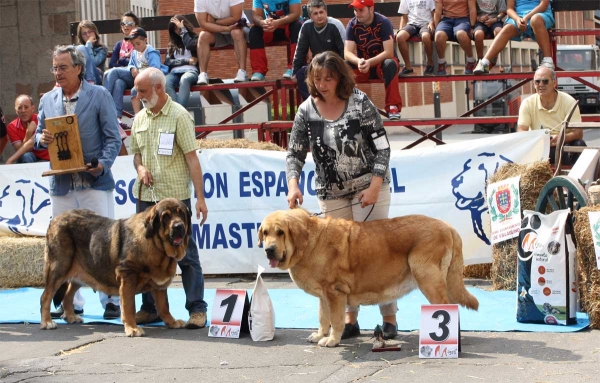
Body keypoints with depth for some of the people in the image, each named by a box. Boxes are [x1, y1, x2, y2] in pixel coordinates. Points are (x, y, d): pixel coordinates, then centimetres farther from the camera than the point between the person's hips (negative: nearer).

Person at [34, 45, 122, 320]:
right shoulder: (47, 100, 11)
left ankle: (111, 300, 5)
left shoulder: (99, 96, -1)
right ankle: (71, 302, 16)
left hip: (94, 182, -4)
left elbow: (113, 138, -3)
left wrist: (103, 164, -19)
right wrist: (41, 139, -8)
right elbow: (39, 136, 16)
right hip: (61, 184, 4)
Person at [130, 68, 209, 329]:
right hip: (146, 196, 6)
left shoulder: (179, 116, -7)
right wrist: (140, 168, -1)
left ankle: (197, 309, 1)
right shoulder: (140, 118, 11)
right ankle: (150, 307, 19)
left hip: (175, 196, -6)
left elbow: (192, 158, -10)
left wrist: (200, 197, -14)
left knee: (185, 253, -3)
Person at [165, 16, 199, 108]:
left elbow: (190, 46, -8)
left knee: (184, 79, -41)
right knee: (166, 83, -35)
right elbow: (167, 62, 11)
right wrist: (187, 61, 0)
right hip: (175, 72, 3)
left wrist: (182, 28, 1)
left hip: (190, 71, -3)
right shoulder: (172, 44, 26)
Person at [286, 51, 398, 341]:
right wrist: (293, 185, -19)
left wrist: (374, 186, -17)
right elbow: (295, 153, -1)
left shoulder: (360, 103, -10)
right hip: (331, 194, 3)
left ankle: (389, 319, 3)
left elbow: (381, 147, -8)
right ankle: (350, 320, 16)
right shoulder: (306, 111, -2)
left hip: (368, 188, -3)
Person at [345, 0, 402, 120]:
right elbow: (347, 53, -15)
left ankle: (393, 106, -32)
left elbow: (389, 52, -24)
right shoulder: (352, 25, -8)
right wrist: (359, 62, -38)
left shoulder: (383, 23, -18)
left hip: (382, 62, -3)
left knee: (390, 64, -37)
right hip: (362, 64, 3)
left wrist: (370, 62, -39)